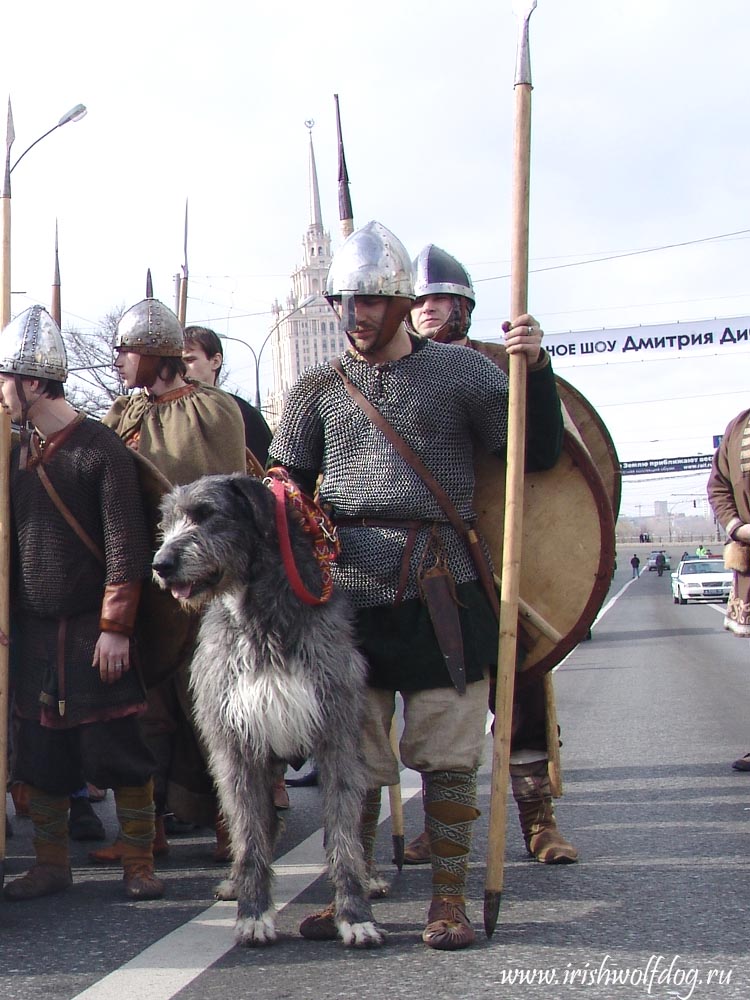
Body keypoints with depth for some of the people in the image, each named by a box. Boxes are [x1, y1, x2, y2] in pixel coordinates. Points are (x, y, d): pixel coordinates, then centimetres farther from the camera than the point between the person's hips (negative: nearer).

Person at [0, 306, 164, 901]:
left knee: (118, 747, 1)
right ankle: (51, 863, 23)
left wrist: (115, 628, -16)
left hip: (93, 630, -6)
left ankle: (139, 862, 13)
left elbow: (125, 549, -13)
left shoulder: (101, 449, -10)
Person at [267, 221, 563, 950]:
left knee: (447, 751, 3)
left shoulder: (459, 371, 5)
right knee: (353, 755, 6)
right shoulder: (317, 390, 11)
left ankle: (448, 898, 14)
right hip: (347, 590, 2)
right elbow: (285, 489, 12)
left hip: (439, 589, -1)